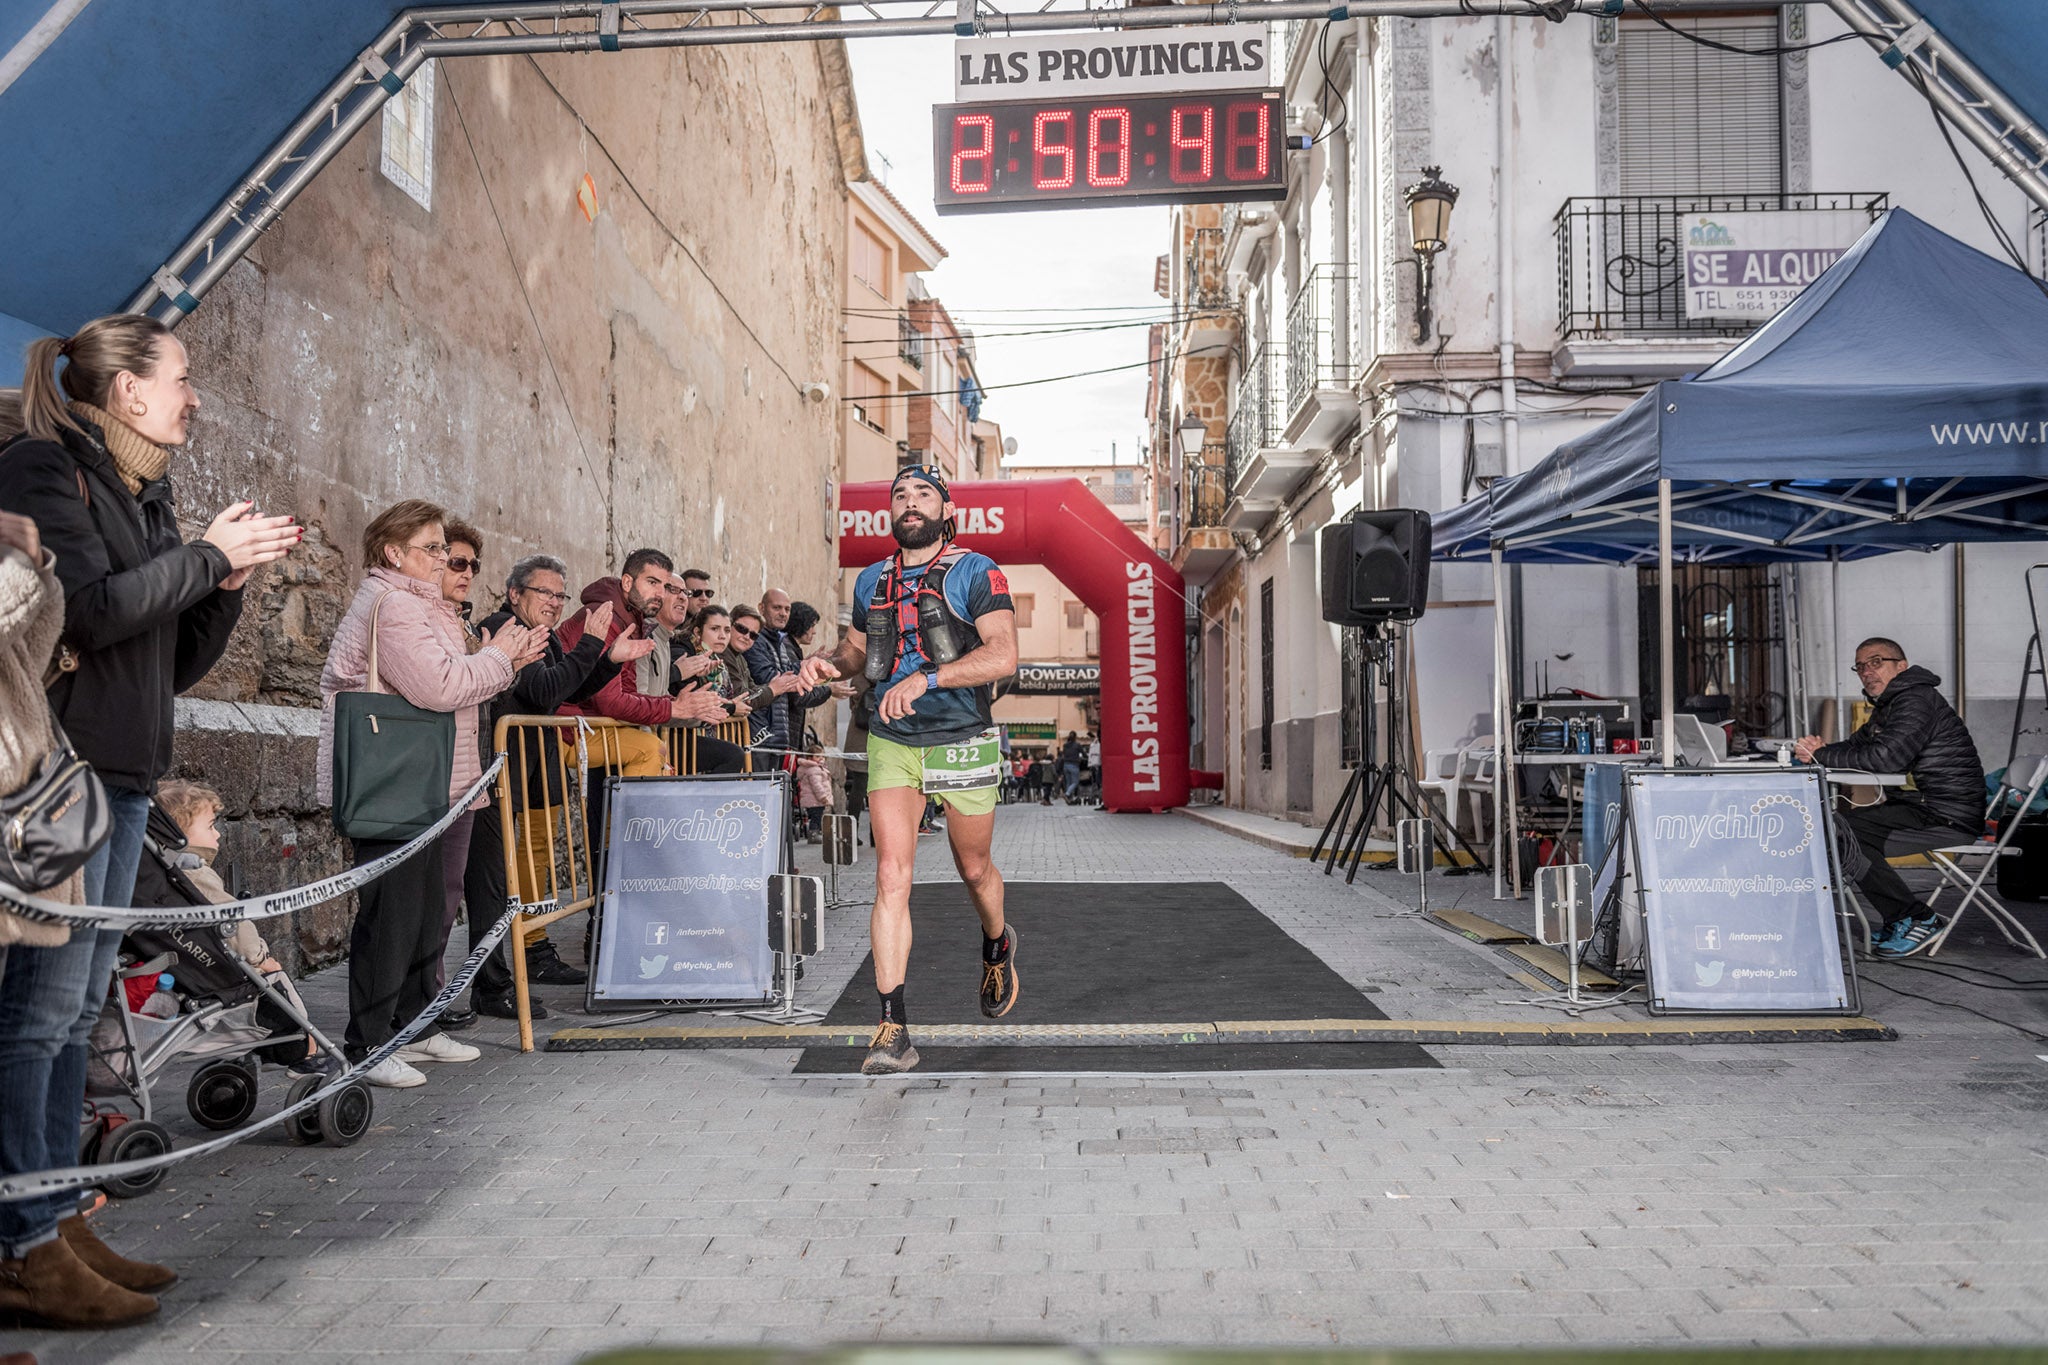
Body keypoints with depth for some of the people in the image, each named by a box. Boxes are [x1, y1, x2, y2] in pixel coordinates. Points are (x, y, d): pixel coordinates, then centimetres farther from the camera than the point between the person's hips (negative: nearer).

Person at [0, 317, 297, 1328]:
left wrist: (228, 582, 5)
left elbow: (180, 665, 19)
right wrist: (204, 553, -9)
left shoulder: (146, 502, 19)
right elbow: (88, 609, -18)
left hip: (123, 777, 9)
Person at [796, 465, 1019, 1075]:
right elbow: (859, 647, 25)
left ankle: (997, 945, 49)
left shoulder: (974, 571, -6)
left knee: (974, 869, 15)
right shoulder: (872, 580, 10)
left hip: (964, 742, -3)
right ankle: (893, 1029, -9)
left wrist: (926, 678, -30)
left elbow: (1004, 655, -19)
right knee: (892, 876, -10)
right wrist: (829, 662, 1)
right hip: (892, 744, 3)